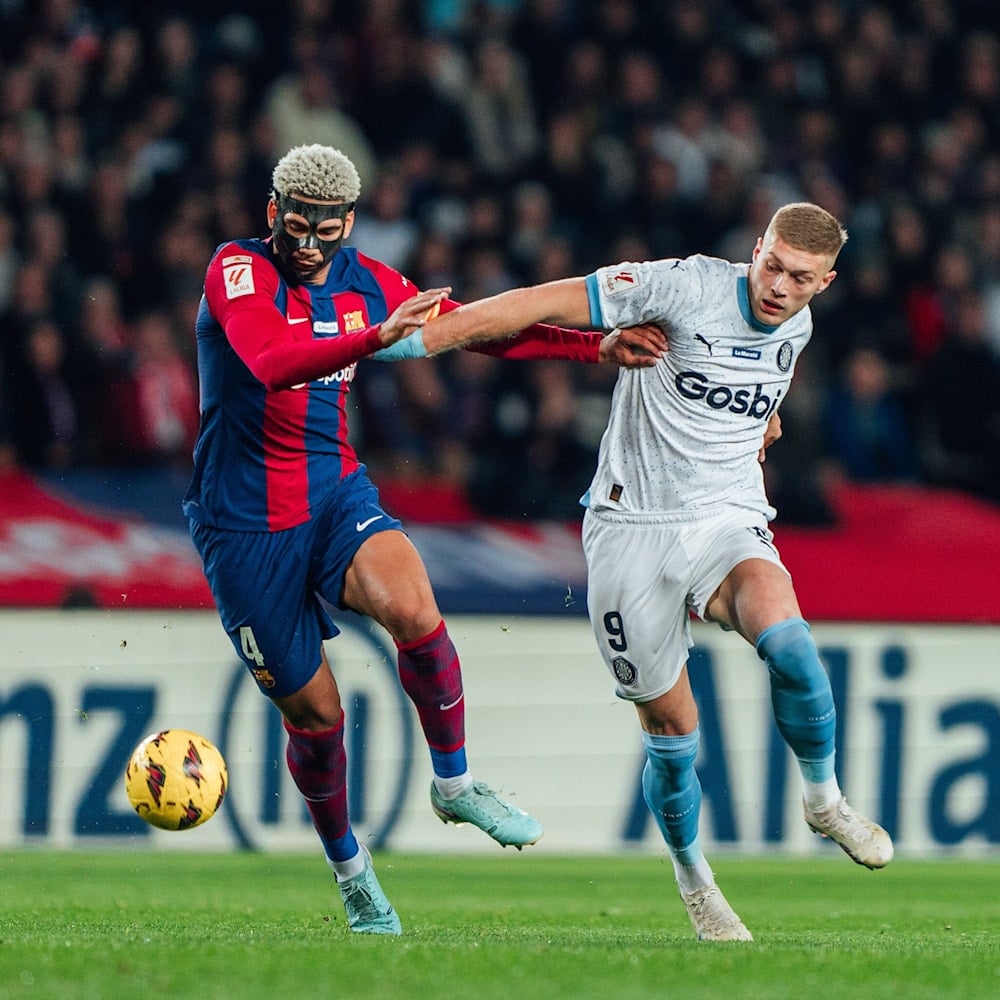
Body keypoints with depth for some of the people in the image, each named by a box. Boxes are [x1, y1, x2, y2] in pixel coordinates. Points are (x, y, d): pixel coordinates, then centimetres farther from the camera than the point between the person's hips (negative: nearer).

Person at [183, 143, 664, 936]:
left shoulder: (367, 282, 3)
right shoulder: (238, 270, -15)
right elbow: (272, 362, -34)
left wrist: (598, 347, 5)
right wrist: (376, 340, -48)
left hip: (337, 497, 4)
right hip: (244, 523, -3)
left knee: (415, 611, -28)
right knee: (314, 712, 2)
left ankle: (455, 785, -8)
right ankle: (349, 869, 27)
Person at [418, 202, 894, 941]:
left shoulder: (796, 327, 5)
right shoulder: (685, 288, -13)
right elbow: (550, 304, -15)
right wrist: (426, 335, -20)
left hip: (727, 520, 3)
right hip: (632, 527, -3)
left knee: (785, 638, -28)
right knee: (671, 726, -1)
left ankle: (824, 799, -4)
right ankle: (694, 882, 24)